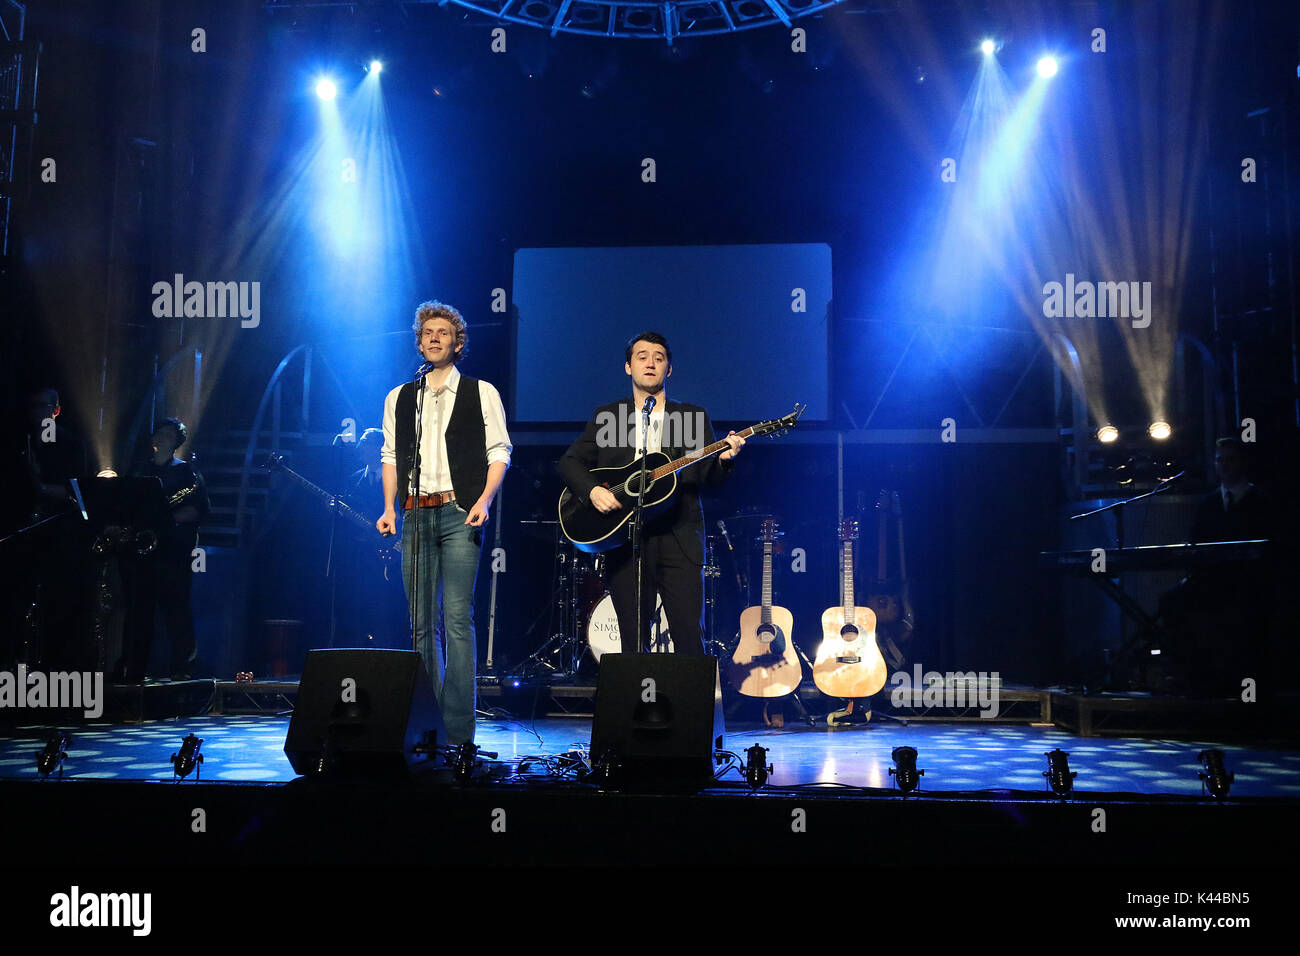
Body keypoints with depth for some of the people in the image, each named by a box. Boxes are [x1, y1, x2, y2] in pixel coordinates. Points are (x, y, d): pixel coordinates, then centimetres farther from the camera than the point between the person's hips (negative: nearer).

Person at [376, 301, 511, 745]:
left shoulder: (482, 393, 6)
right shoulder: (398, 399, 17)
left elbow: (499, 453, 3)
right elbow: (390, 456, 17)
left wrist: (484, 500, -11)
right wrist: (390, 507, 4)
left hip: (459, 514, -4)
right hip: (416, 516, 4)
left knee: (457, 619, -11)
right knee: (421, 623, 5)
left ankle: (459, 730, -7)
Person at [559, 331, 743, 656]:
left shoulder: (693, 417, 12)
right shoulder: (605, 416, 14)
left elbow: (708, 477, 5)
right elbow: (571, 461, 9)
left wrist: (723, 459, -17)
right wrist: (592, 490, -10)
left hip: (678, 540, -1)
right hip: (624, 540, 1)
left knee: (690, 638, -6)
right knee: (633, 642, 4)